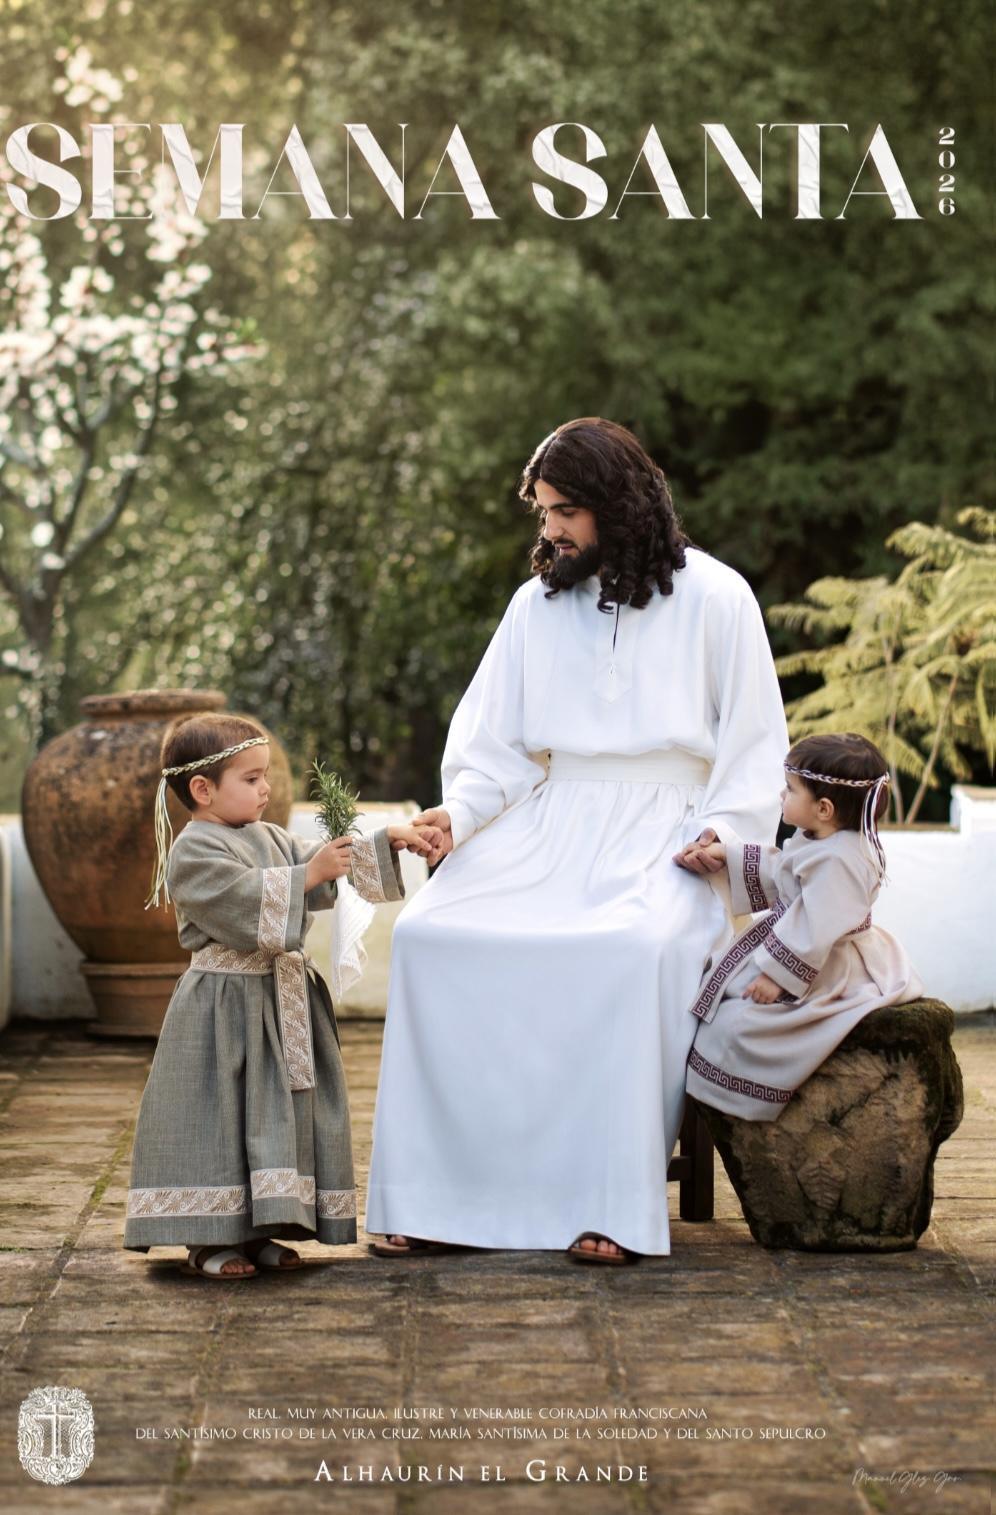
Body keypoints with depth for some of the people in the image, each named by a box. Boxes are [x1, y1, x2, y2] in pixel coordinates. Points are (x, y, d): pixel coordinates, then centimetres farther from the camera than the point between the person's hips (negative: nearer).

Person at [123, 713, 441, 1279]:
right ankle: (209, 1239, -2)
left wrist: (387, 844, 1)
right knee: (220, 1115, -7)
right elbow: (244, 901, -24)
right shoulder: (193, 852, -12)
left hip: (284, 1000, 8)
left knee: (276, 1112, 9)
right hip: (225, 1006, -8)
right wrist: (306, 877, -22)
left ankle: (254, 1230, 15)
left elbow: (328, 862, 13)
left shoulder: (271, 839, 15)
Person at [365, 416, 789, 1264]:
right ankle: (434, 1198, -21)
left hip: (664, 829, -4)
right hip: (552, 819, 4)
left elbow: (756, 746, 5)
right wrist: (458, 813, -6)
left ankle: (614, 1206, -31)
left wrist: (724, 832, -11)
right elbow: (494, 744, 14)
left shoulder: (715, 598, 3)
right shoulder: (538, 604, 14)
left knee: (637, 945, -37)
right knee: (429, 931, -23)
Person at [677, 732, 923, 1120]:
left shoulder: (837, 862, -29)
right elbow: (776, 876, 19)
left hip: (823, 977, -11)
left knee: (737, 1023, -16)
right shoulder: (818, 842, 4)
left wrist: (778, 975, -23)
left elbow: (816, 929, -29)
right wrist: (726, 856, 15)